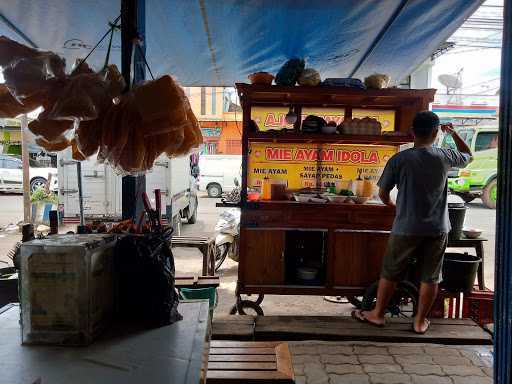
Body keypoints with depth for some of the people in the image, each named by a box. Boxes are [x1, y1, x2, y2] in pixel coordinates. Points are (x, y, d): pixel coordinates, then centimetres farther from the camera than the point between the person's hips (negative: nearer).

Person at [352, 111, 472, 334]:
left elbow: (382, 194, -3)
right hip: (437, 229, 2)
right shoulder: (445, 157, -4)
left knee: (390, 273, 12)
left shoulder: (399, 159, -10)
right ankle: (420, 321, 24)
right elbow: (468, 156, 20)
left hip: (406, 229, -2)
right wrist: (453, 133, 29)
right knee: (430, 277, 13)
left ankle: (377, 314, 24)